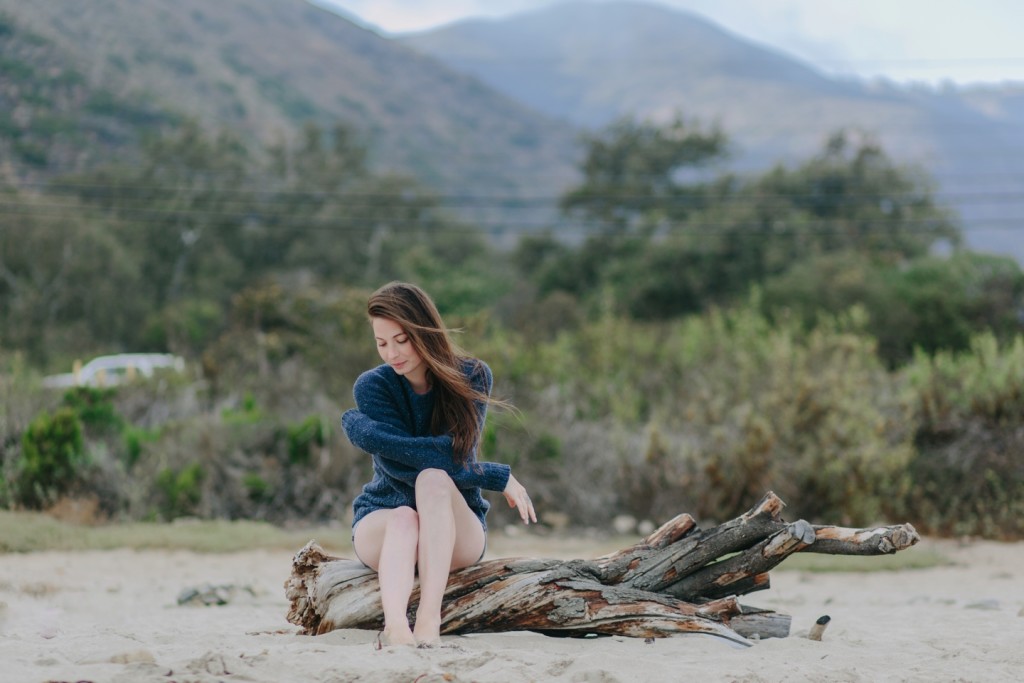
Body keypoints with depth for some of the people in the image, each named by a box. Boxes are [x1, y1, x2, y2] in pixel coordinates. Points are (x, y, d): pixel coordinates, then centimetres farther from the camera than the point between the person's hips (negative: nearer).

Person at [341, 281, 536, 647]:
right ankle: (395, 624, -61)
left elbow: (458, 456, -20)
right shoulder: (372, 387, -9)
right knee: (404, 519, -35)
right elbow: (399, 467, -19)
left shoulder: (472, 377, -7)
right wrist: (499, 478, -20)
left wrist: (360, 427, -20)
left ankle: (430, 619, -47)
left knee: (433, 480, -32)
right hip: (381, 522, 0)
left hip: (455, 533, 0)